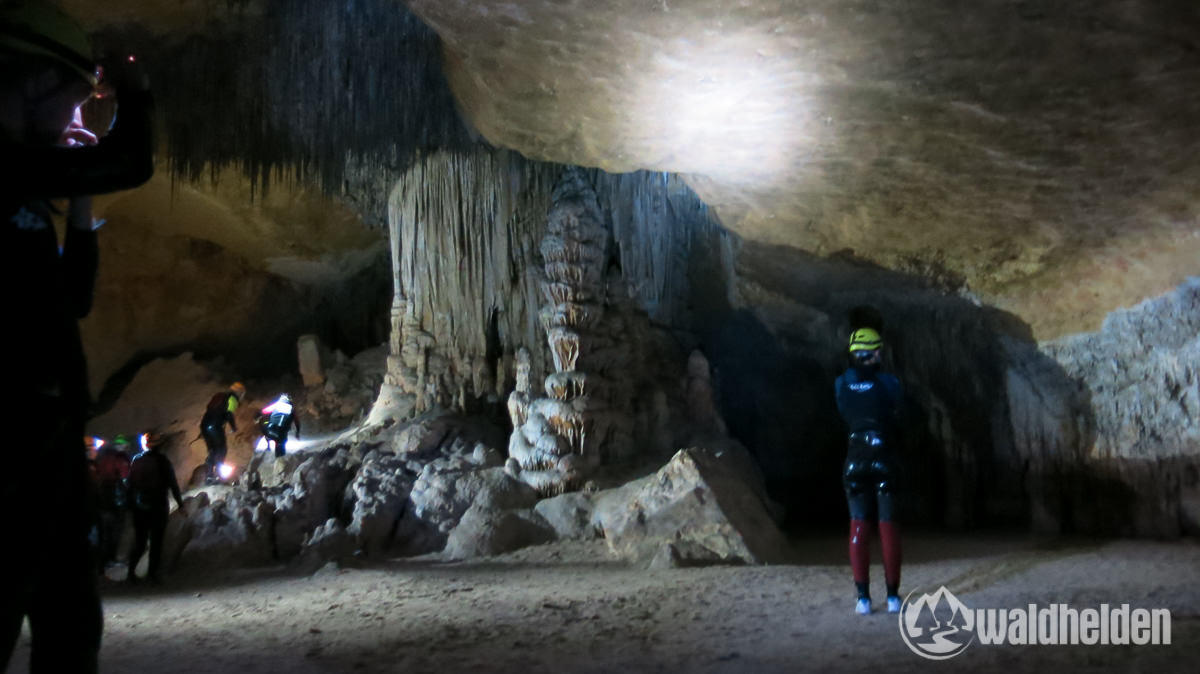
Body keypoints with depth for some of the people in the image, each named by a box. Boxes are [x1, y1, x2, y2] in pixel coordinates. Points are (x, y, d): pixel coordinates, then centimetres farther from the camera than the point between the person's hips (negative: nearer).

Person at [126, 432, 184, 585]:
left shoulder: (136, 460, 2)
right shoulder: (162, 461, -10)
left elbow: (131, 484, 5)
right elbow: (173, 484, -9)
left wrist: (131, 504, 13)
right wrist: (180, 503, -1)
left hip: (139, 507, 4)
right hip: (158, 506, -4)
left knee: (139, 540, 14)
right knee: (156, 540, 4)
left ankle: (131, 571, 9)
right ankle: (152, 572, 3)